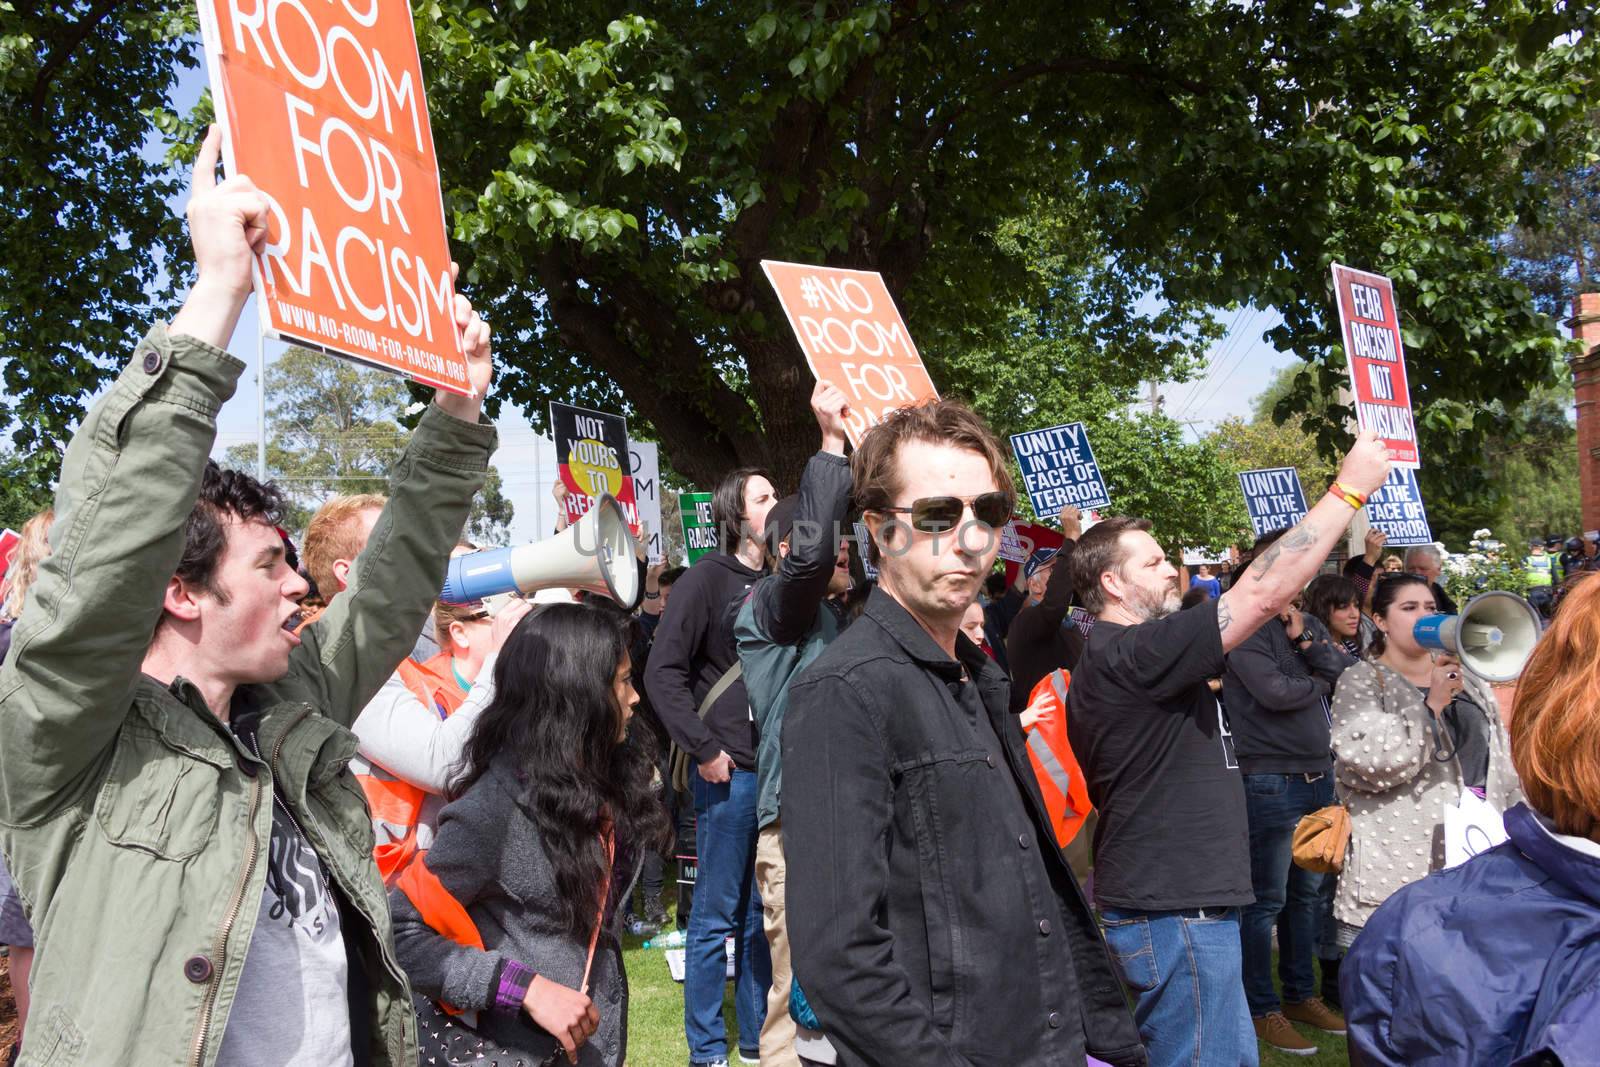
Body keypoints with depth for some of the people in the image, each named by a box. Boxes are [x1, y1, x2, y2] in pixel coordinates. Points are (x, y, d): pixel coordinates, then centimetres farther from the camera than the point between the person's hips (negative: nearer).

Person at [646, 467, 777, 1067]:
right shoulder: (708, 578, -6)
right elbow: (663, 672, -11)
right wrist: (703, 750, -14)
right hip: (729, 771, -6)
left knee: (762, 912, 14)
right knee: (717, 914, 3)